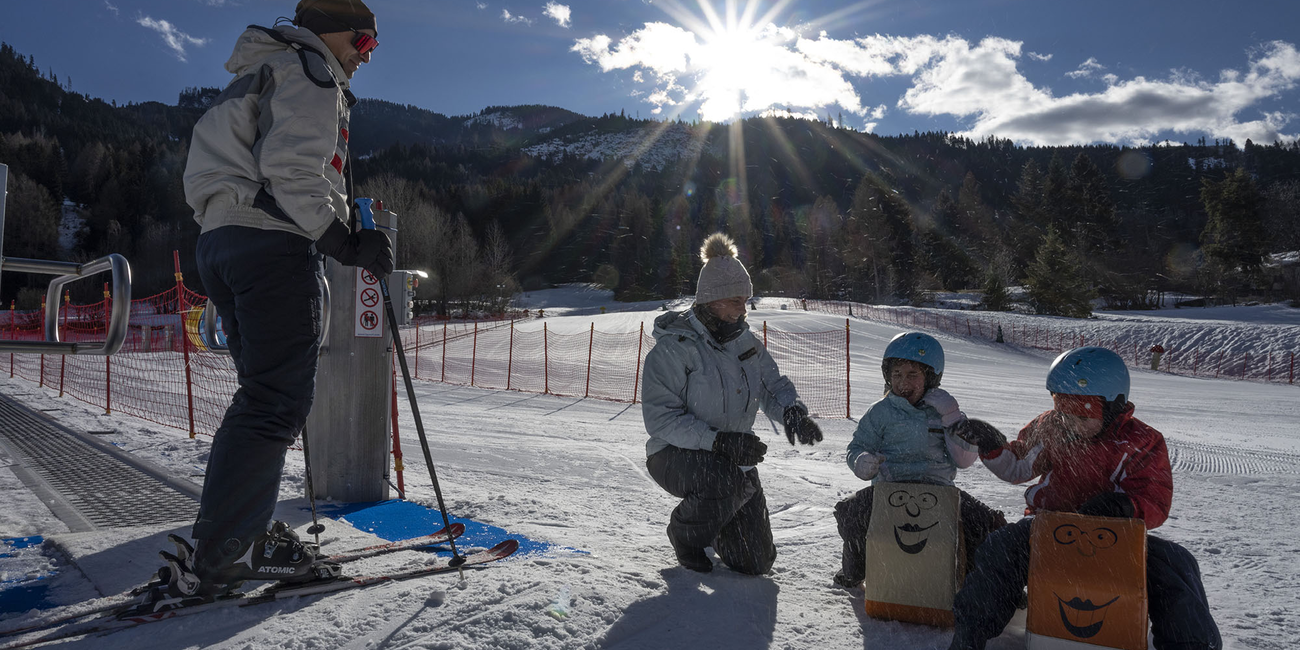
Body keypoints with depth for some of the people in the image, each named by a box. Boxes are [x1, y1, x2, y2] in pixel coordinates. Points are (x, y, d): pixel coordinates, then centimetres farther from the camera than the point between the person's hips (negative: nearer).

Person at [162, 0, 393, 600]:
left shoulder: (257, 77, 30)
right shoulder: (307, 72, -1)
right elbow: (291, 170, -16)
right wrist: (346, 243, -17)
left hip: (220, 237, 10)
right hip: (275, 241, -10)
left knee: (264, 392, 13)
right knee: (279, 400, -11)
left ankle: (242, 532, 14)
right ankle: (216, 559, -10)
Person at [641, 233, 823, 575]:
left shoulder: (746, 341, 2)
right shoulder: (672, 347, -18)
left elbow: (774, 385, 8)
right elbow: (660, 418, -22)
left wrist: (792, 411, -17)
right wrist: (716, 440, -34)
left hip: (734, 457, 6)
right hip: (675, 455, -6)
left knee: (757, 562, 5)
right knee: (727, 480, -40)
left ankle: (715, 525, 40)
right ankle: (684, 533, -6)